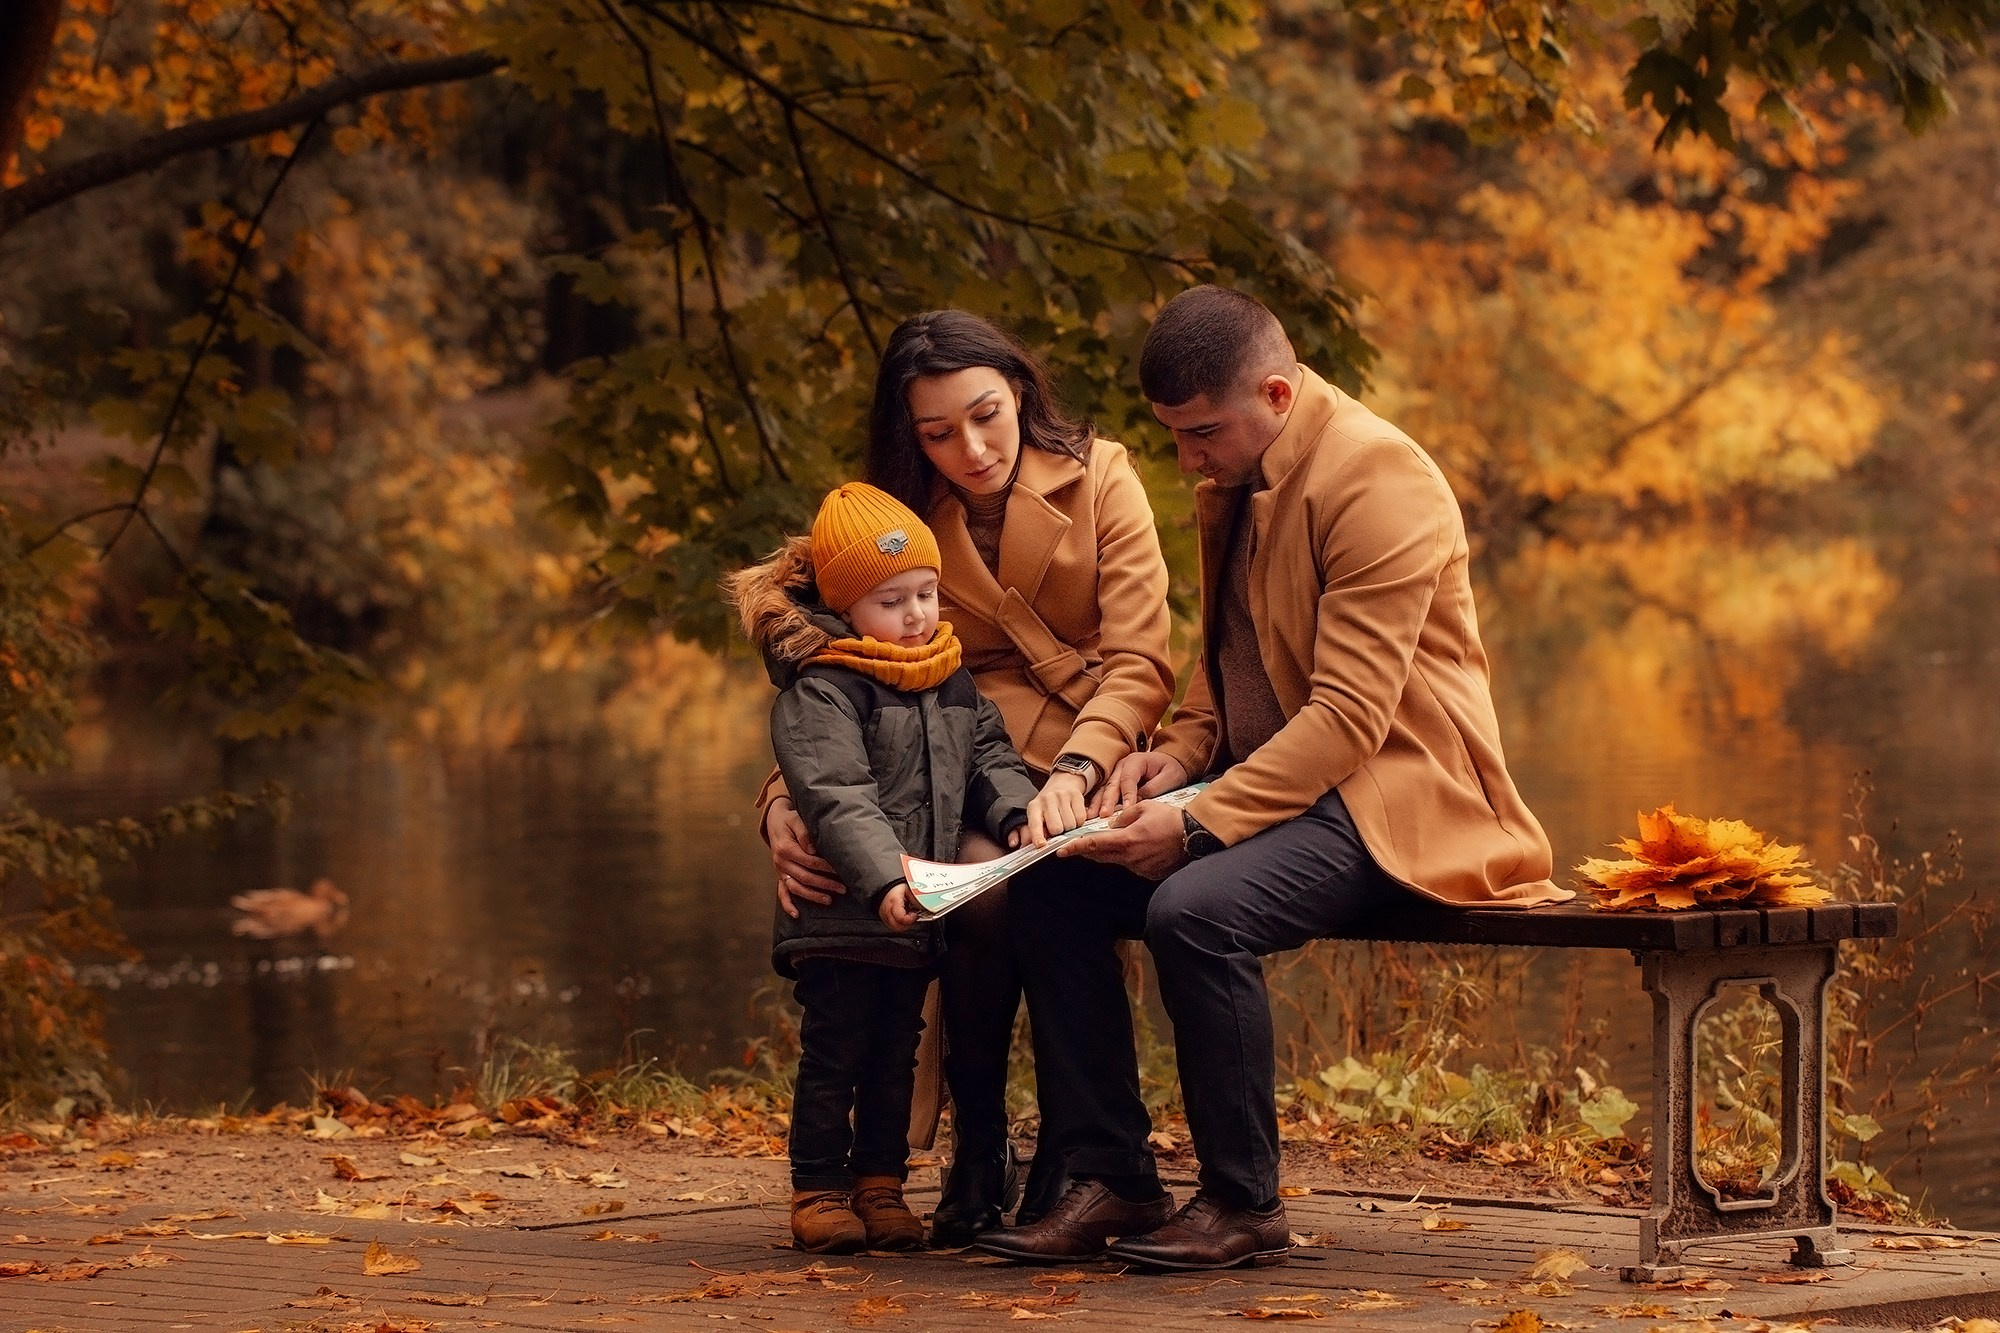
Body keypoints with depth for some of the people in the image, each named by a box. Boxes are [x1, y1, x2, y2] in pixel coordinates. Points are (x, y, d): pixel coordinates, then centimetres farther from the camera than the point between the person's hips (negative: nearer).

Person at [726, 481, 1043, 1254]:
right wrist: (883, 879, -35)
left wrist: (1018, 812, -9)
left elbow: (988, 755, 14)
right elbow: (837, 798, -23)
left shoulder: (951, 682, 12)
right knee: (835, 1053, -1)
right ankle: (820, 1190, 6)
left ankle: (881, 1184, 21)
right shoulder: (820, 691, -13)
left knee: (895, 1056, 13)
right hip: (841, 921, -7)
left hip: (920, 915, 7)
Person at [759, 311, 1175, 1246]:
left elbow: (1139, 662, -7)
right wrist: (784, 803, -21)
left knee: (1064, 889, -35)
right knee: (984, 888, -34)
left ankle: (1068, 1152, -15)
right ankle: (978, 1147, -12)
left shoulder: (1098, 479, 0)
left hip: (1090, 763, -1)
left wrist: (1076, 771, -27)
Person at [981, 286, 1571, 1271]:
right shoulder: (1229, 481, 10)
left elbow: (1350, 713, -23)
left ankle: (1243, 1204, -16)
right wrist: (1179, 754, 0)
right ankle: (1111, 1181, 0)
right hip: (1265, 777, 9)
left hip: (1389, 789, -9)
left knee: (1196, 909, -32)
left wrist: (1200, 825, -27)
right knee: (1050, 887, -5)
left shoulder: (1374, 477, -18)